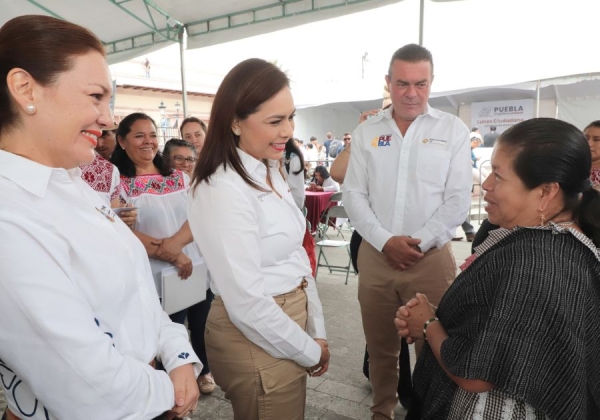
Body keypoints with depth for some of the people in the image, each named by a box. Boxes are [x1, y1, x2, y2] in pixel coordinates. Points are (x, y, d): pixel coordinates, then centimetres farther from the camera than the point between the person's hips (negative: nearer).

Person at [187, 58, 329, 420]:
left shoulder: (271, 173, 3)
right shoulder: (223, 190, -25)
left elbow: (296, 257, 7)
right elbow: (247, 303, -25)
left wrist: (316, 332, 5)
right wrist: (310, 351, -11)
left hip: (288, 325, 8)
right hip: (260, 340, -8)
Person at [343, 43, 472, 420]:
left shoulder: (453, 130, 0)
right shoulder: (366, 132, 5)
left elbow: (458, 200, -4)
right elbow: (354, 195, 1)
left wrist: (419, 243, -12)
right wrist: (385, 241, -10)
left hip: (431, 257, -2)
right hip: (375, 255, 2)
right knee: (380, 345, 16)